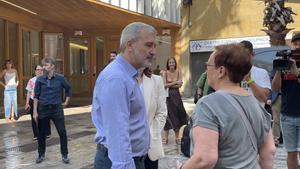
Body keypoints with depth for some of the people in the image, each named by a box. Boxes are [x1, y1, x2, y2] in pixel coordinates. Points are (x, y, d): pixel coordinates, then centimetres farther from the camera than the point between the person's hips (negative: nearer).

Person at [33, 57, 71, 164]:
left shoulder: (60, 78, -3)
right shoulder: (40, 79, -2)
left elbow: (68, 89, 14)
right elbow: (36, 96, 1)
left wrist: (66, 102, 11)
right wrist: (35, 111, -4)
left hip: (57, 108, -1)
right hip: (43, 109, 1)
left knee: (62, 132, -1)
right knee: (41, 134, 8)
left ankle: (64, 155, 14)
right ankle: (41, 155, 26)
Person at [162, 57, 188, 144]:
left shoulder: (178, 72, 2)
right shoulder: (165, 73, 0)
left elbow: (180, 84, -6)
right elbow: (164, 85, -9)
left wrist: (169, 85, -10)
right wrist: (175, 82, -11)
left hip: (176, 96, 1)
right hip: (168, 96, -1)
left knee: (177, 115, 2)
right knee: (168, 115, 1)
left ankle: (177, 137, 12)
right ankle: (165, 137, 9)